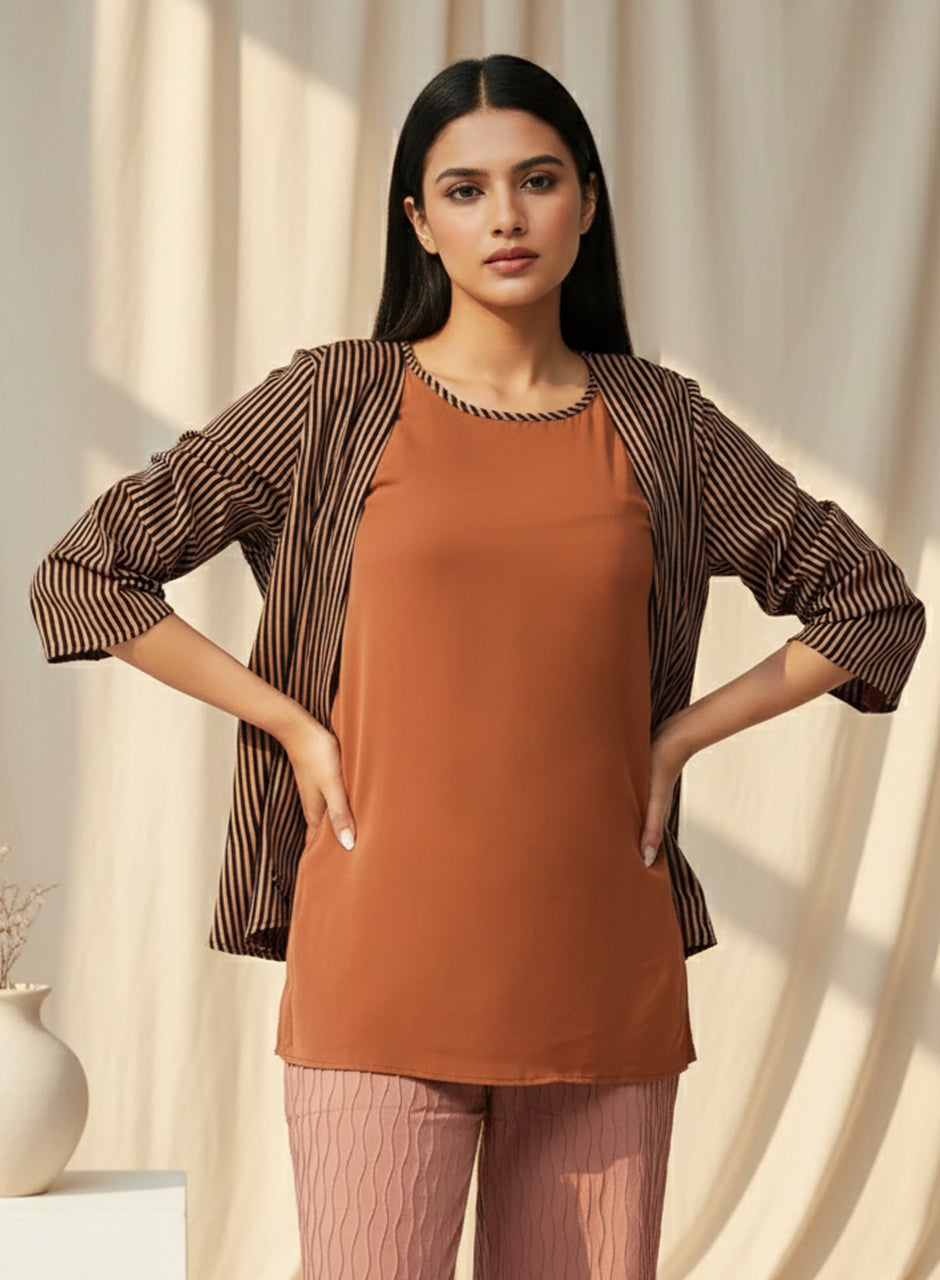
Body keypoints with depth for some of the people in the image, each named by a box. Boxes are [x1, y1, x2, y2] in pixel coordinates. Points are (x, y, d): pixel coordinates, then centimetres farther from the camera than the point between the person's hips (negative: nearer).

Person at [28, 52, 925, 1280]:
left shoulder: (660, 423, 8)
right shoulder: (335, 404, 2)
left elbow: (872, 604, 16)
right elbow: (87, 576, 3)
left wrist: (681, 734, 6)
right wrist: (293, 727, -2)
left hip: (602, 978, 2)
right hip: (386, 964, -2)